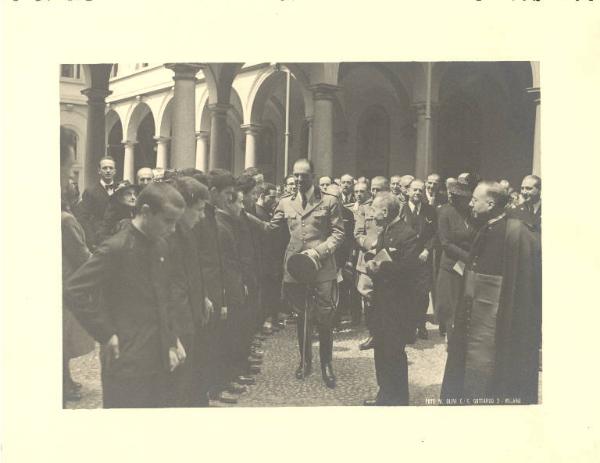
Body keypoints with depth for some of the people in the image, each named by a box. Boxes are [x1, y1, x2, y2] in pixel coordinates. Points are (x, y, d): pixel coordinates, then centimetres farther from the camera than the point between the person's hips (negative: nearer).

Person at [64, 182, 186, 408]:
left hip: (158, 361, 7)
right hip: (126, 363, -7)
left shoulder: (161, 247, 7)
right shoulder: (115, 248, -15)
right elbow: (73, 290, -19)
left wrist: (171, 340, 10)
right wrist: (106, 335, -17)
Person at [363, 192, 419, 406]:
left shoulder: (408, 234, -16)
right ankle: (385, 396, 32)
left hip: (397, 304, -9)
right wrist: (373, 261, -7)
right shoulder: (384, 231, 13)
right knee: (381, 351, 17)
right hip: (381, 300, 9)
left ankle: (398, 400, 17)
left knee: (394, 353, 1)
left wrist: (381, 266, -21)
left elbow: (407, 268, -24)